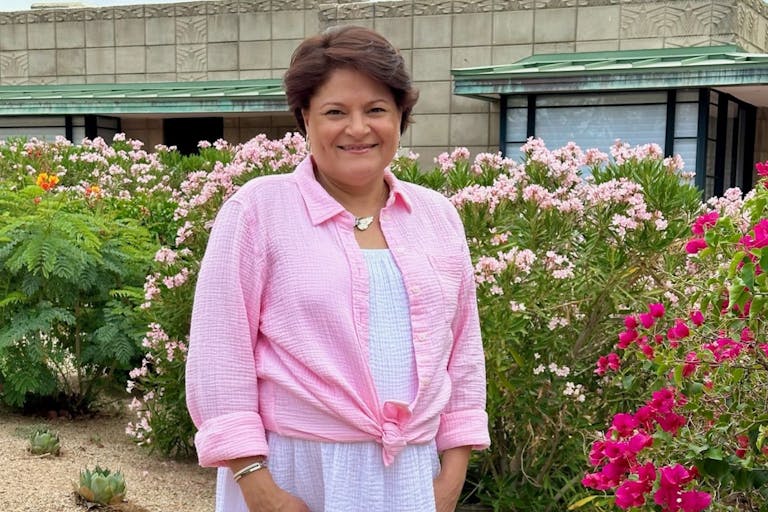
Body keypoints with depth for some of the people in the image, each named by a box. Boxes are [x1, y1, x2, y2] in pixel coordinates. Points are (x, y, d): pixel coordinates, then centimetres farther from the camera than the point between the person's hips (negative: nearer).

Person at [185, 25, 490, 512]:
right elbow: (219, 356, -9)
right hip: (293, 471, -3)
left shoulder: (439, 216, 6)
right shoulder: (258, 209, -7)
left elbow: (463, 354, 11)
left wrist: (453, 472, 6)